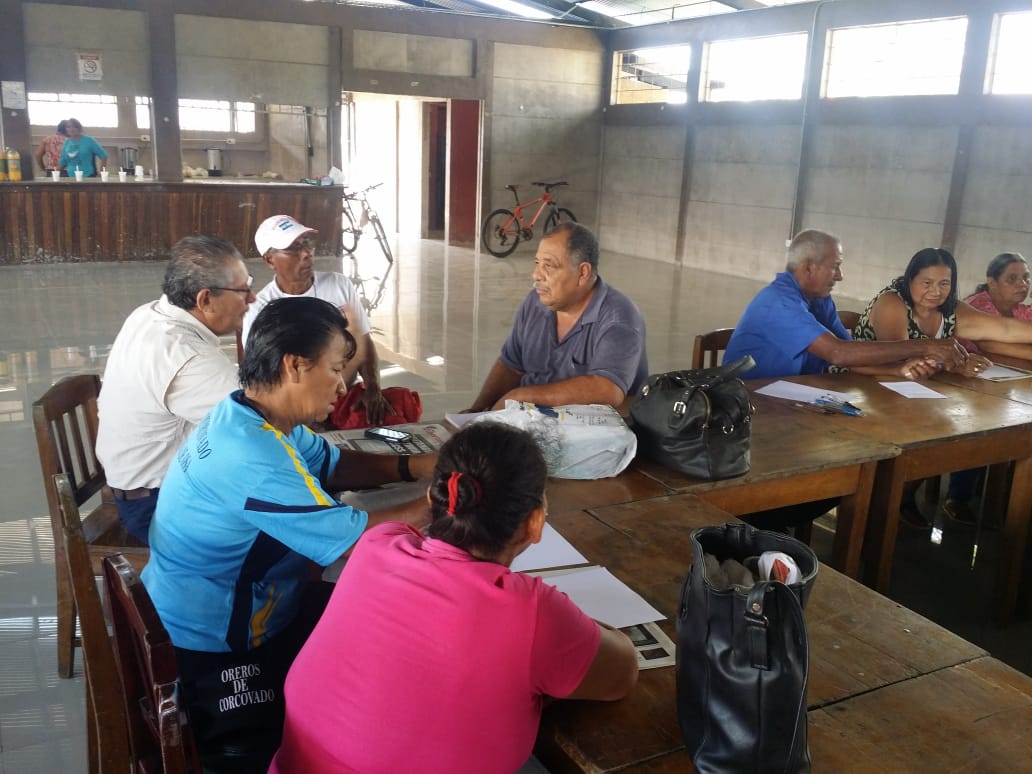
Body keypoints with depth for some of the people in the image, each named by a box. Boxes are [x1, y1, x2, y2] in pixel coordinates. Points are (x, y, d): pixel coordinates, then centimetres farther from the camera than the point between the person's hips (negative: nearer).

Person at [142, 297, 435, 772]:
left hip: (228, 610, 9)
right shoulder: (252, 457, -33)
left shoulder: (248, 418, -2)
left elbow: (336, 466, 9)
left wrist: (418, 465, -6)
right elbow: (357, 540, -28)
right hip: (210, 654, -9)